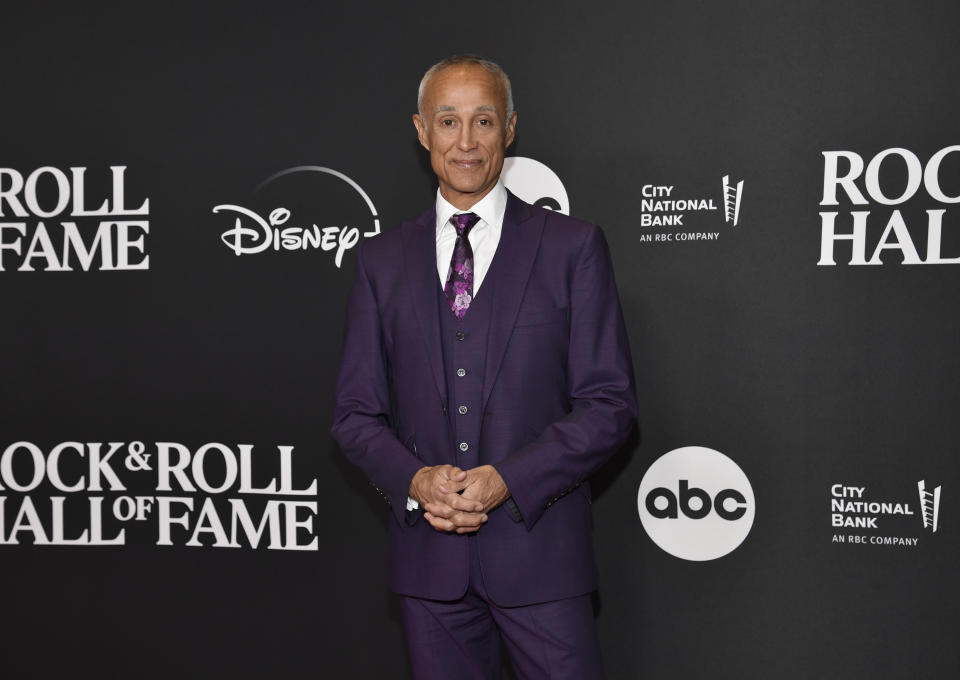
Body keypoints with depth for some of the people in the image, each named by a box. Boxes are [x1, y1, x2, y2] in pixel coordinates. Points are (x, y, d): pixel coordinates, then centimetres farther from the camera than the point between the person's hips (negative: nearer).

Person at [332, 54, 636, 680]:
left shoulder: (573, 246, 0)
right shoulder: (383, 260, 8)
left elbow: (610, 404, -4)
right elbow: (356, 412, 8)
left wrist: (507, 480, -14)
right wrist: (416, 480, -11)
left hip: (537, 547, -2)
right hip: (428, 555, 3)